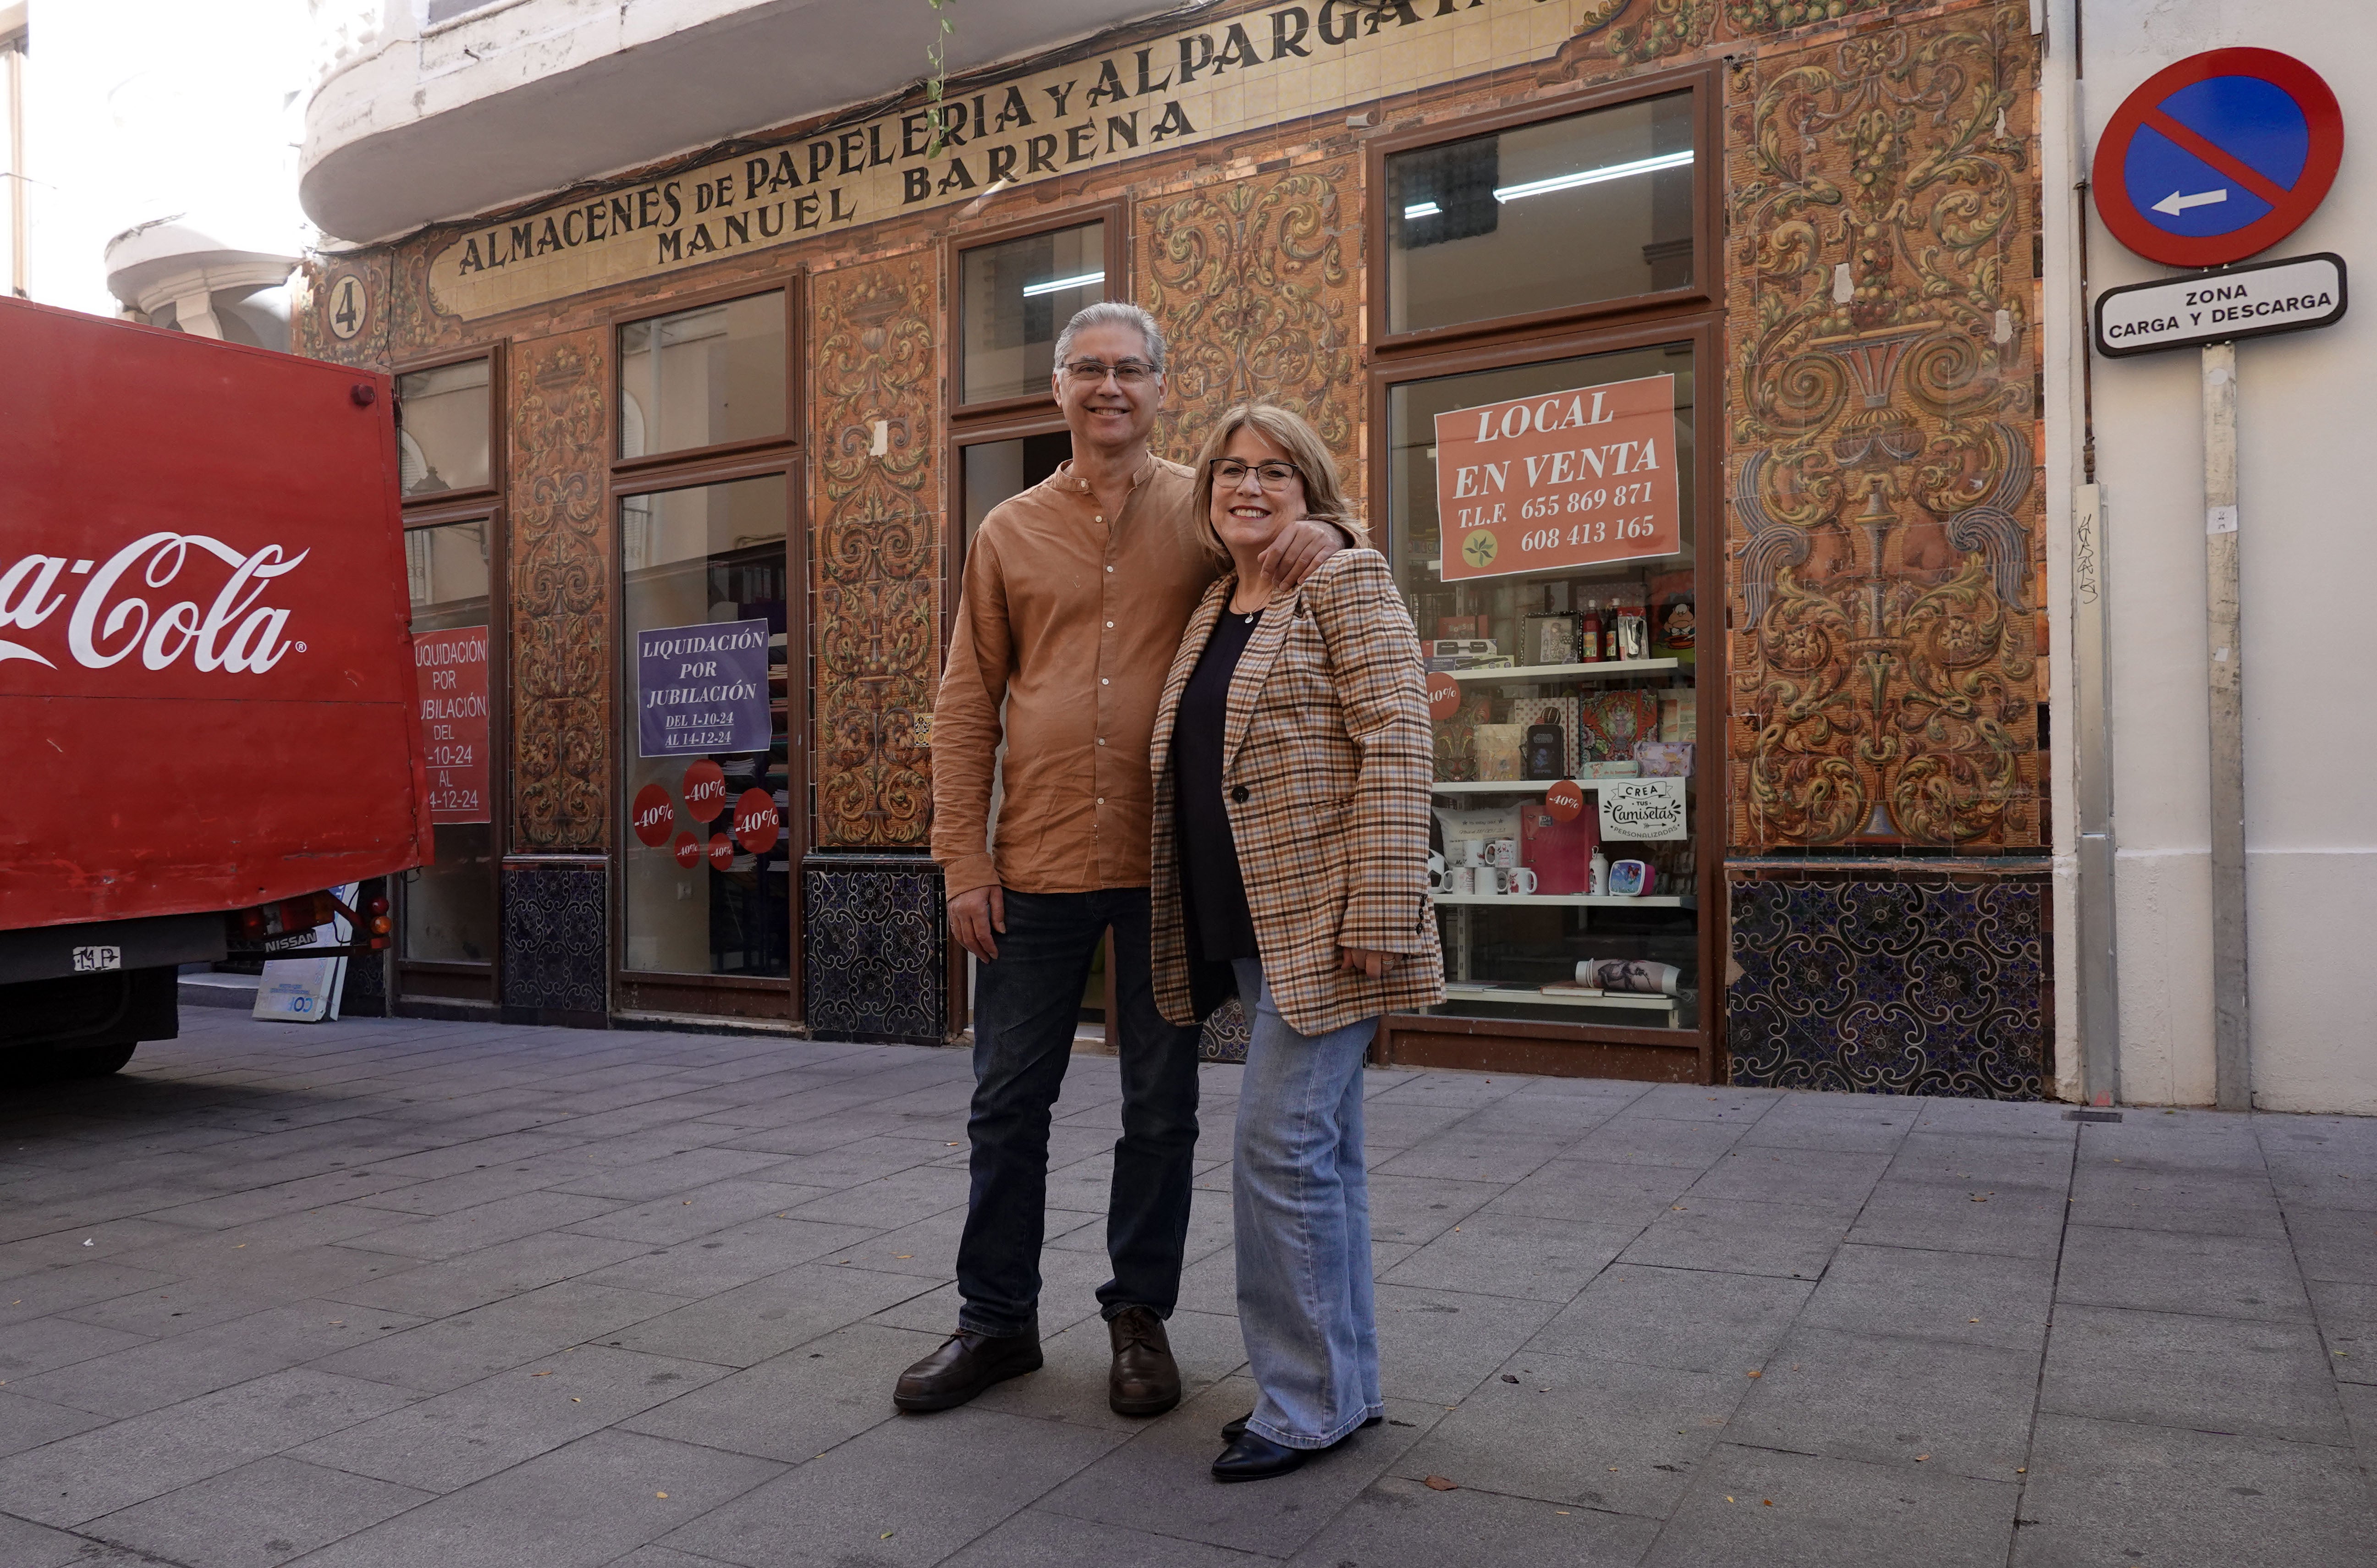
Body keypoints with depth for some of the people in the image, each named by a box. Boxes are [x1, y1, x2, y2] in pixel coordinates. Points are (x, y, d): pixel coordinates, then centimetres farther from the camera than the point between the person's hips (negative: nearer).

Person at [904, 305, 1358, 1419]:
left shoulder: (1206, 512, 5)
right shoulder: (1010, 532, 7)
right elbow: (966, 708, 5)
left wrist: (1329, 535, -16)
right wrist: (965, 859, -2)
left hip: (1169, 864, -1)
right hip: (1038, 866, 1)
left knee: (1161, 1106, 10)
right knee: (1009, 1101, 10)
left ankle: (1140, 1316, 27)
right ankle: (996, 1318, 27)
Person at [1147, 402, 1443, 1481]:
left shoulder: (1346, 582, -5)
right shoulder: (1213, 611, 17)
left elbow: (1394, 744, -14)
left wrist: (1377, 912, -20)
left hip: (1320, 925, -8)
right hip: (1248, 931, 8)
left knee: (1280, 1143, -8)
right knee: (1321, 1152, 13)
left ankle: (1308, 1402, 7)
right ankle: (1344, 1387, 25)